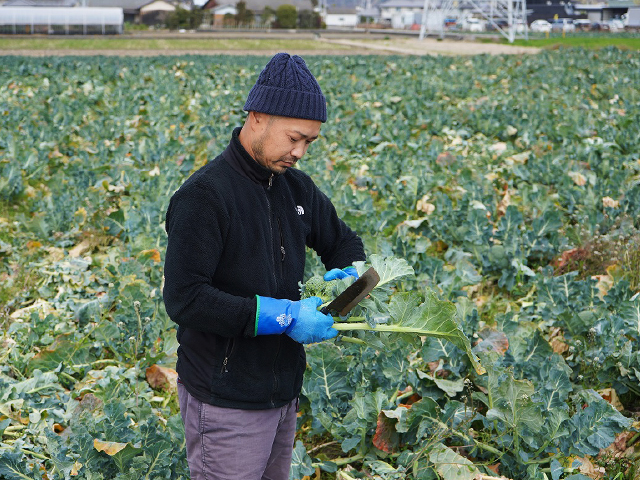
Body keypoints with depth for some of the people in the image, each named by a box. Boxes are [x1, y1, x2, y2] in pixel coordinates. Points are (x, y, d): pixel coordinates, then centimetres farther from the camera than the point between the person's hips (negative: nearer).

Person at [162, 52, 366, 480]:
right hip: (227, 403, -7)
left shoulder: (295, 186, 6)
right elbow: (183, 299, -23)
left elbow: (343, 241, 22)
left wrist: (349, 271, -3)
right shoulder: (204, 195, -17)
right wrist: (282, 316, -25)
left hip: (283, 391, 7)